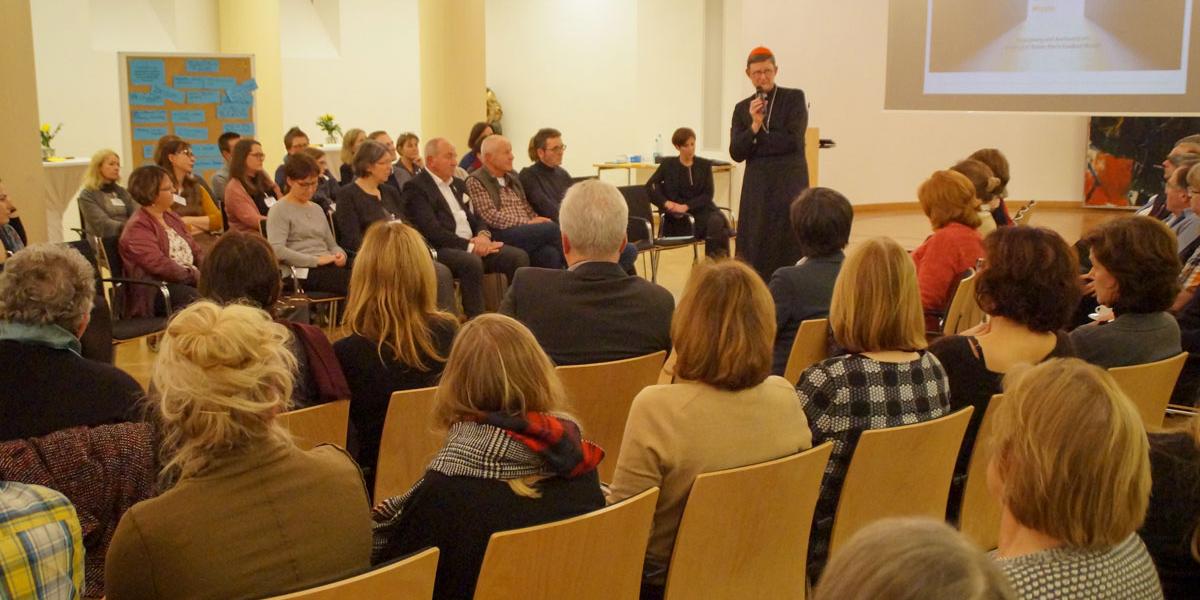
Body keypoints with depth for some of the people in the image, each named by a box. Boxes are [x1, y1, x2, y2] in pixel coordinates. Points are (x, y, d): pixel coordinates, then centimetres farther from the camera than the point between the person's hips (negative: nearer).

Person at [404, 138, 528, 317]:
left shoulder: (459, 184, 24)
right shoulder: (416, 188, -3)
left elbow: (476, 218, 23)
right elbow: (432, 231, -14)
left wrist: (483, 235, -2)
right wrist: (470, 246, -17)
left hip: (473, 245, 8)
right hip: (442, 249, -8)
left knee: (519, 256, -12)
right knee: (471, 261, -37)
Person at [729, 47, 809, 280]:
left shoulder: (794, 98, 2)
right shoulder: (742, 108, 10)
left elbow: (793, 140, -10)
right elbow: (736, 153, 2)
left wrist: (757, 139, -3)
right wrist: (754, 126, -12)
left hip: (790, 184, -3)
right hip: (756, 188, 3)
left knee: (789, 253, -3)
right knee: (754, 253, 1)